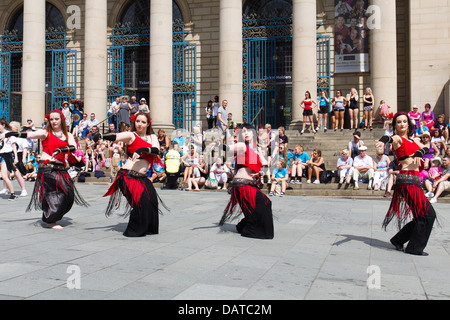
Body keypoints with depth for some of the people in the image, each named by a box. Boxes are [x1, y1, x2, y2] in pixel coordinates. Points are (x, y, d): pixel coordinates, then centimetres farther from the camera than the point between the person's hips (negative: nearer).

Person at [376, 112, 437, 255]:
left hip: (415, 180, 8)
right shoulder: (398, 138, 0)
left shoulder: (414, 140, 22)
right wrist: (383, 140, -48)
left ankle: (398, 240, 21)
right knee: (428, 213, -11)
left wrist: (419, 153, -19)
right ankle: (415, 248, -3)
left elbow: (425, 148, 4)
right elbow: (390, 138, -24)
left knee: (422, 216, 10)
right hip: (406, 179, -8)